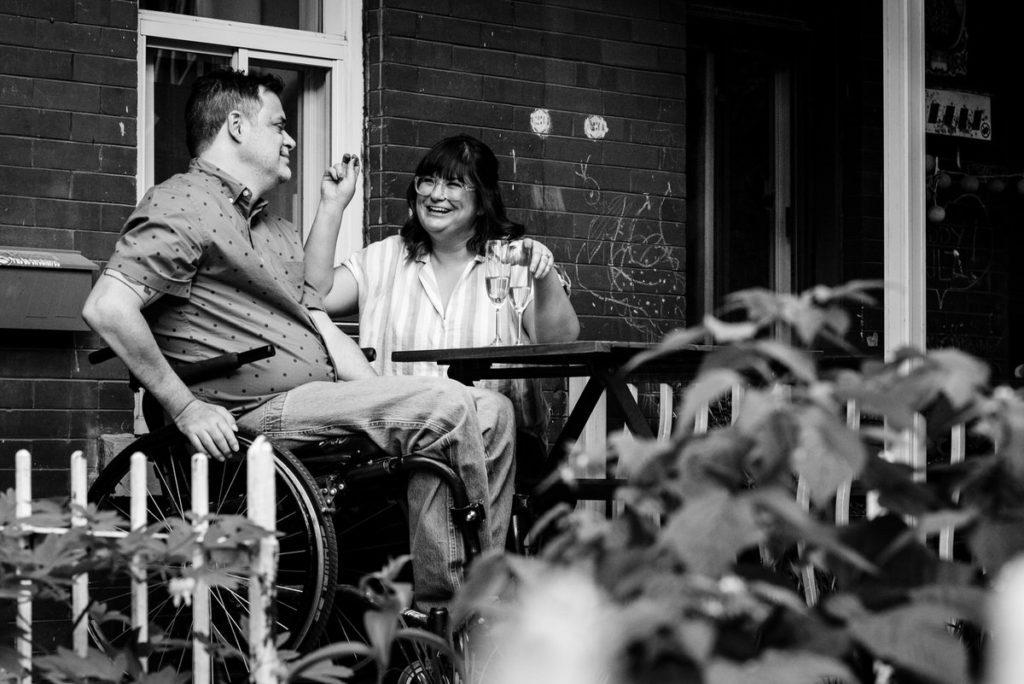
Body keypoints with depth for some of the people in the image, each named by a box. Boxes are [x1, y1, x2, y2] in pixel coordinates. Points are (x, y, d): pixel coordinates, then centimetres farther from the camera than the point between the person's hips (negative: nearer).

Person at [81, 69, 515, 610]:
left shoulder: (276, 231, 28)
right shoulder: (182, 207, -4)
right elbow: (107, 309, -17)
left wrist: (381, 399, 5)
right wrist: (187, 409, -18)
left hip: (321, 395, 10)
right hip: (259, 411, -9)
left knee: (491, 411, -5)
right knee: (450, 408, -20)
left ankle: (436, 606, -6)